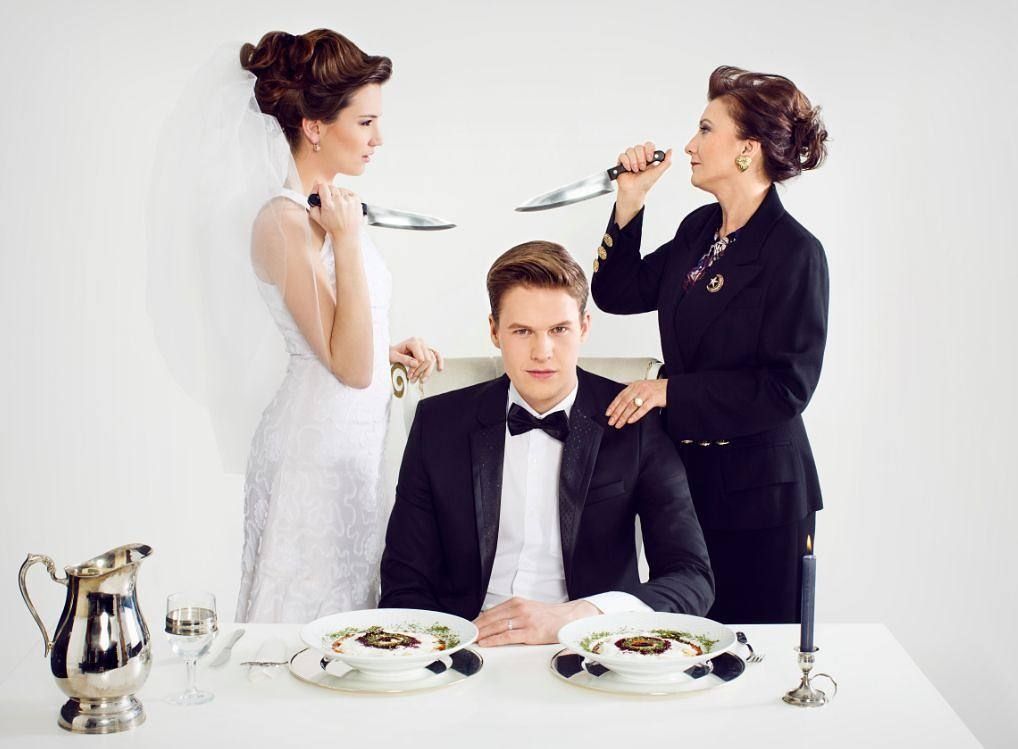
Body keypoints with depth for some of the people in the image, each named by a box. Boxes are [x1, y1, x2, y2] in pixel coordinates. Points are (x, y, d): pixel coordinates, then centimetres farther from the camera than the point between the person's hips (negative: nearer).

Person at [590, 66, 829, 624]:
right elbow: (618, 293, 12)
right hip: (686, 474, 7)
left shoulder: (794, 251, -15)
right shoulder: (700, 228, 7)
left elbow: (786, 386, -19)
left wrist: (670, 390, -19)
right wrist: (630, 202, 2)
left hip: (756, 493, -7)